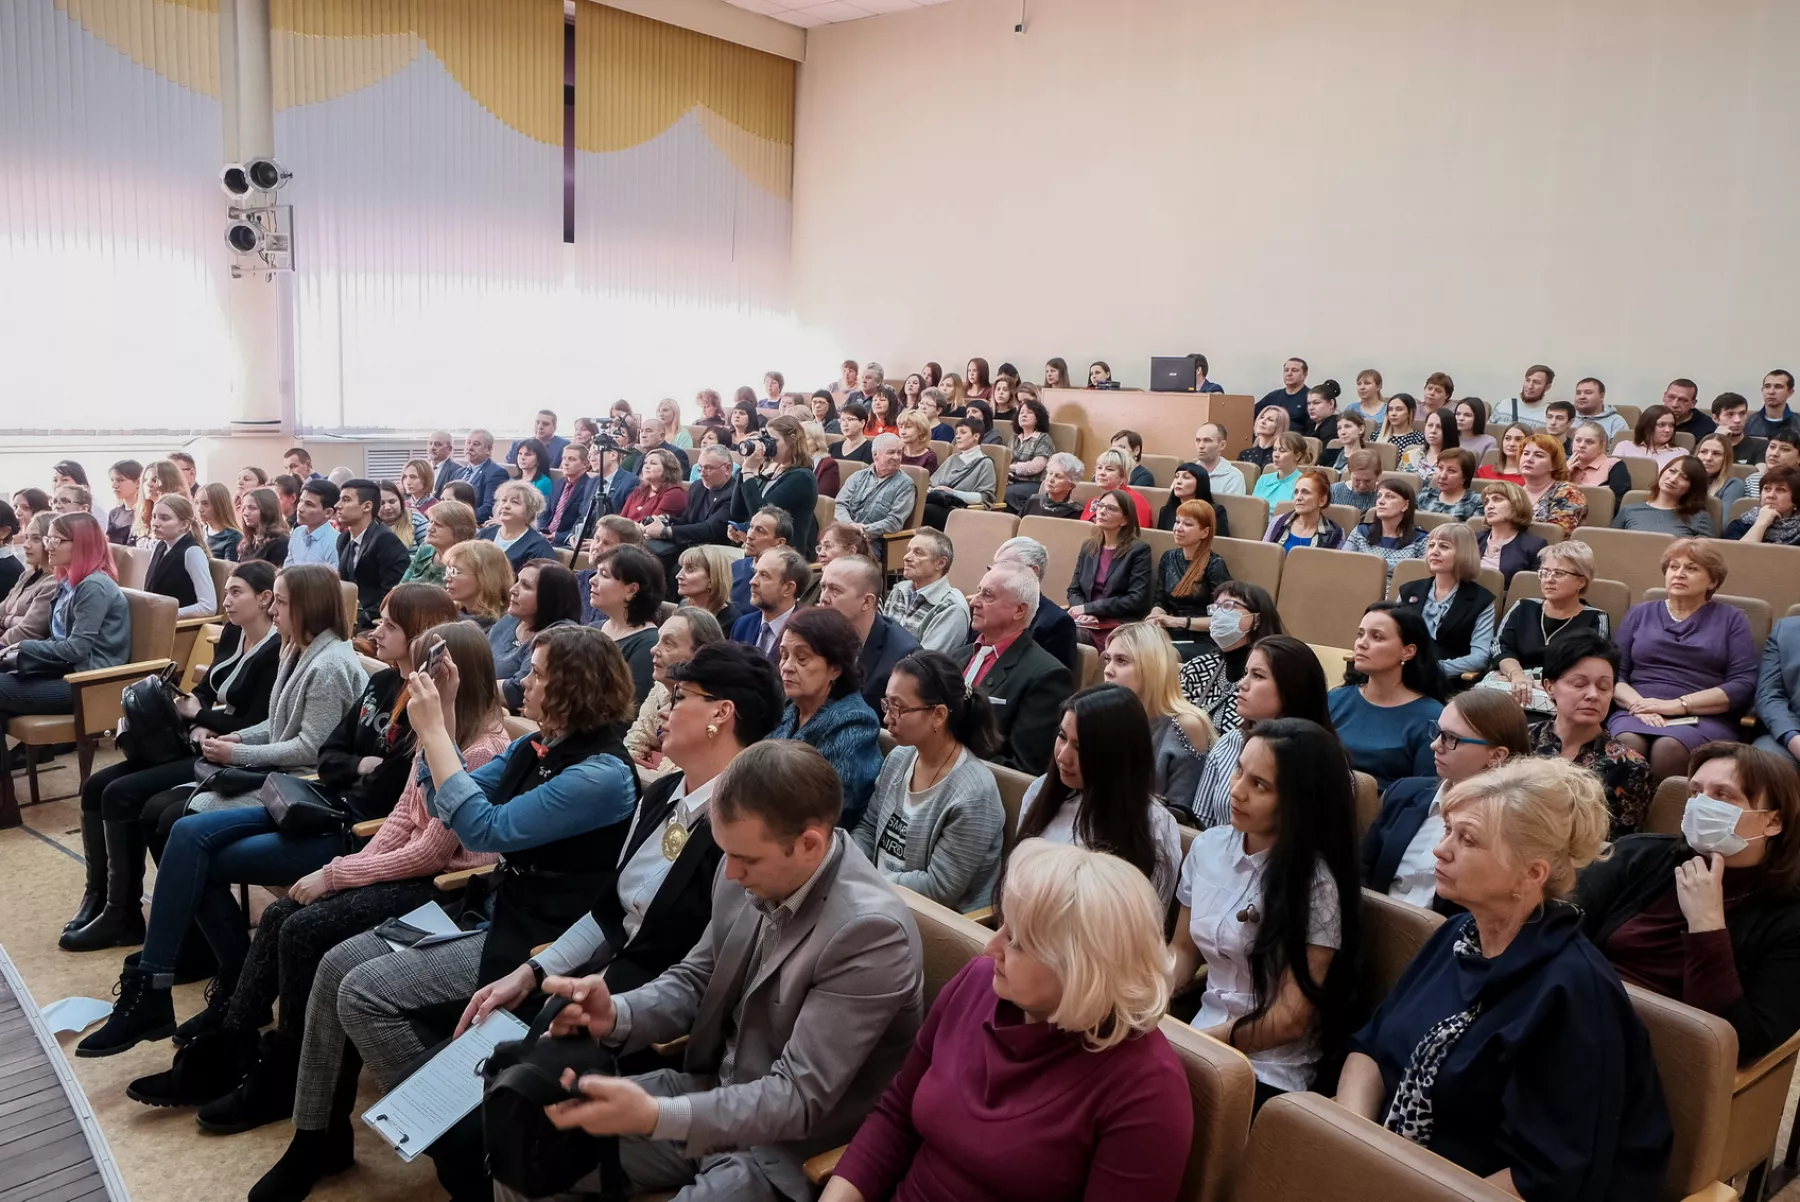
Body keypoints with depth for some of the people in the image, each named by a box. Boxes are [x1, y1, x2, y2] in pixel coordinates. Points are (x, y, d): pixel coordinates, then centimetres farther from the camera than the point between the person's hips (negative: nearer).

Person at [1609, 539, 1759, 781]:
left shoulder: (1731, 619, 15)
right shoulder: (1639, 614, 21)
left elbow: (1744, 685, 1)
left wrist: (1678, 704, -9)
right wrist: (1639, 705, -10)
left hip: (1704, 719, -1)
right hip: (1638, 714, 1)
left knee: (1669, 748, -36)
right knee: (1626, 743, -34)